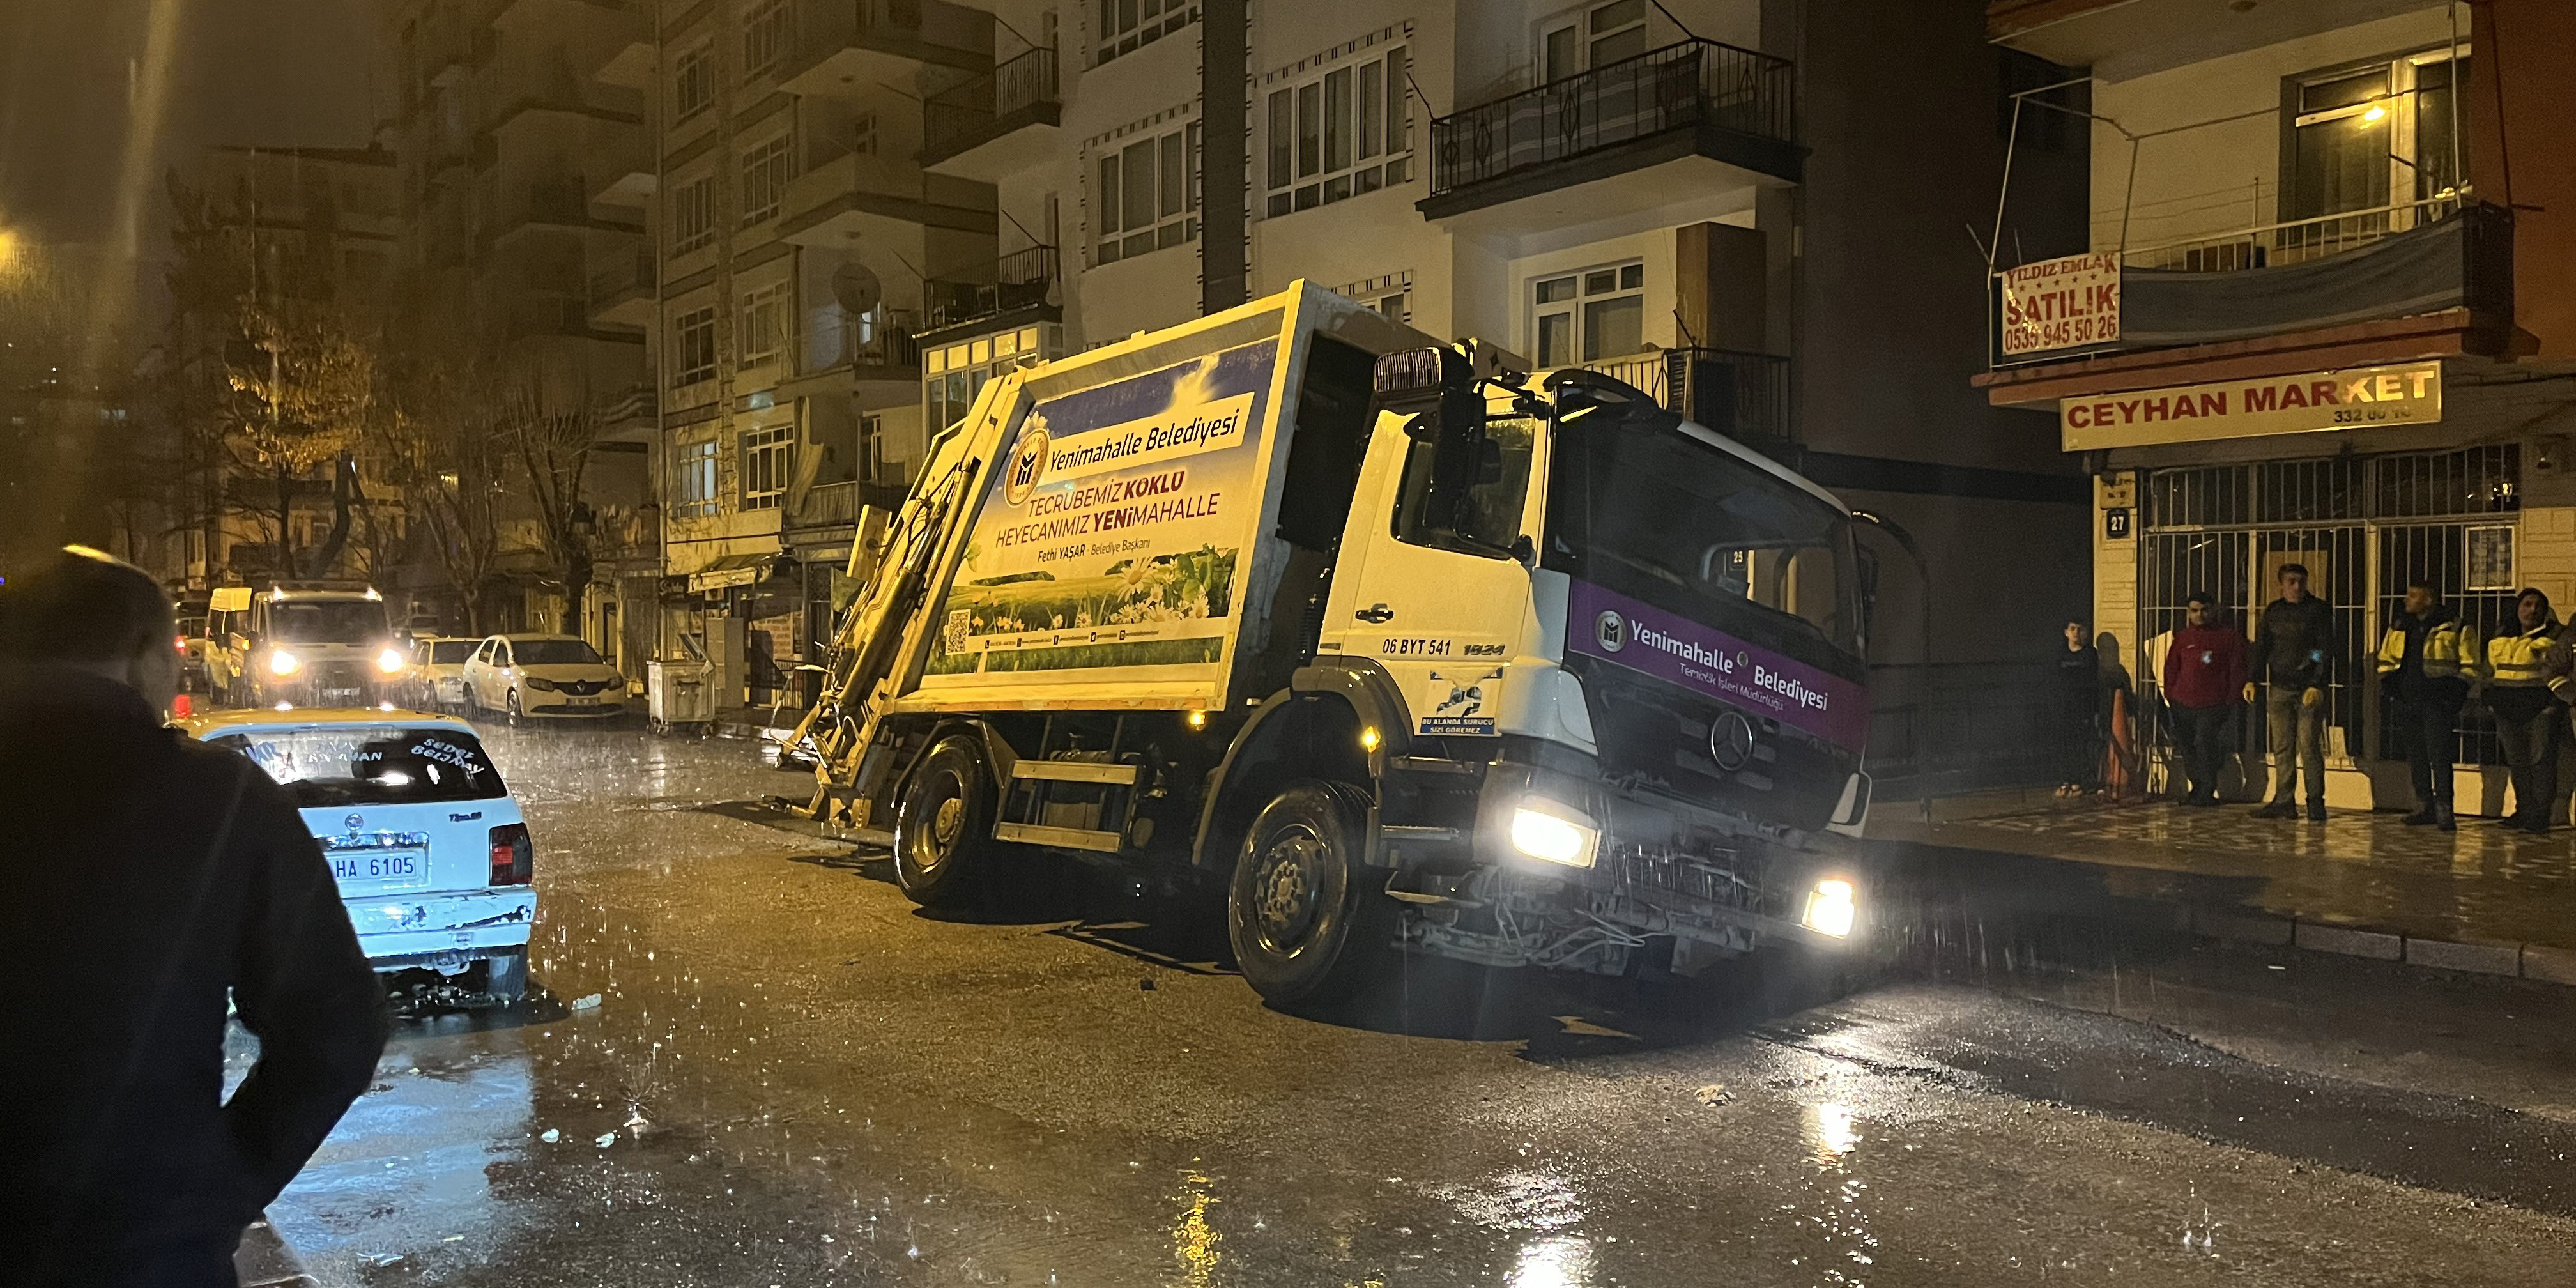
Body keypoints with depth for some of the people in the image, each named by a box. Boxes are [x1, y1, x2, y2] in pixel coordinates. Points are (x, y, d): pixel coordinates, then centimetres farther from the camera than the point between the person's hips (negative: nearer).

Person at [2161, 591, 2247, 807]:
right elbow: (2171, 669, 16)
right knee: (2188, 748, 7)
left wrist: (2230, 700, -3)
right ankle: (2196, 789, 18)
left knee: (2205, 743, -14)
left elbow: (2237, 670, 3)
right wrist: (2170, 697, 7)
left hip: (2213, 705, -4)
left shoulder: (2229, 636, 4)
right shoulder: (2182, 638, 14)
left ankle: (2207, 792, -7)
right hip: (2183, 705, 4)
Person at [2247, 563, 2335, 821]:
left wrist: (2317, 685, -14)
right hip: (2279, 688, 4)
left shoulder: (2319, 610, 1)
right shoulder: (2273, 611, 13)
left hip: (2310, 689, -4)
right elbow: (2261, 648, 12)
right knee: (2282, 747, 3)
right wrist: (2252, 680, -1)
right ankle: (2284, 802, 7)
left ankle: (2316, 803, -2)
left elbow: (2325, 650, -5)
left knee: (2309, 746, -7)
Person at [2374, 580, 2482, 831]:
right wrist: (2390, 684, 8)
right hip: (2407, 702, 6)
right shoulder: (2399, 627, 13)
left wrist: (2452, 693, -10)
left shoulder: (2455, 628, -3)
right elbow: (2385, 660, 23)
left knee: (2439, 756, -11)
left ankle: (2444, 810, -8)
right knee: (2415, 756, 9)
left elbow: (2470, 666, -1)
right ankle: (2424, 808, 16)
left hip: (2438, 703, -6)